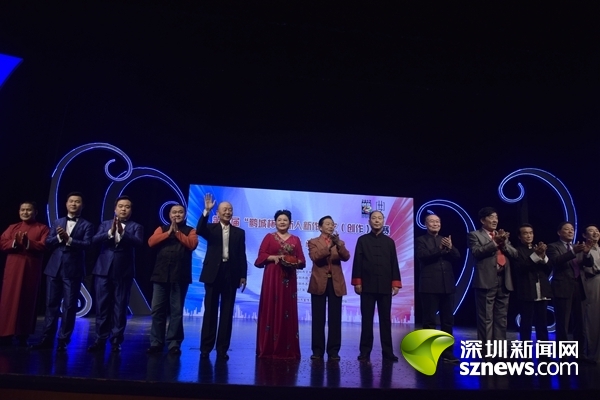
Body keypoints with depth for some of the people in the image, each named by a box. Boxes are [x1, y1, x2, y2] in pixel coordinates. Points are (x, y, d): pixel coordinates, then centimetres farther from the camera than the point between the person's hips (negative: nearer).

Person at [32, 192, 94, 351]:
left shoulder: (87, 225, 2)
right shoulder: (57, 223, 14)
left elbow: (87, 244, -11)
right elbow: (47, 243, 6)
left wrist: (69, 239, -22)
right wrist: (59, 237, -12)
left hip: (73, 270, -3)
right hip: (54, 268, 4)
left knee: (69, 306, 1)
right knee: (51, 304, 8)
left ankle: (63, 340, 9)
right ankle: (47, 338, 16)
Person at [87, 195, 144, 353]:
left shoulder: (136, 227, 4)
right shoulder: (105, 224, 12)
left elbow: (139, 243, -14)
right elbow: (94, 239, -4)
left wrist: (122, 233, -27)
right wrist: (110, 232, -21)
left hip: (124, 272, -2)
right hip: (103, 270, 2)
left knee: (120, 307, 1)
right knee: (102, 306, 6)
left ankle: (116, 341, 9)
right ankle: (100, 339, 15)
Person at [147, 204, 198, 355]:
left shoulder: (190, 230, 9)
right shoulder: (162, 229, 16)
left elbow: (192, 244, -10)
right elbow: (151, 242, 0)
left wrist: (177, 232, -6)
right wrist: (168, 232, -6)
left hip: (180, 276, -2)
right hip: (161, 275, 2)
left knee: (176, 311, 1)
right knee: (157, 310, 4)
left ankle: (174, 344, 8)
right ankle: (156, 343, 13)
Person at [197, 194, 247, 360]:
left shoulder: (239, 232, 9)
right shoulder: (211, 228, 7)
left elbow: (242, 255, 6)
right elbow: (199, 230, -17)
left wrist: (243, 275, 0)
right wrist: (206, 211, -25)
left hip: (231, 274, 1)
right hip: (213, 273, -1)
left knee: (227, 313, 4)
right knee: (210, 311, 6)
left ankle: (222, 348, 12)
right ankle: (206, 347, 14)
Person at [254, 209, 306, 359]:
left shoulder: (295, 239, 12)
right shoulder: (269, 237, 6)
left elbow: (302, 260, 10)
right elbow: (261, 256, 0)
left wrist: (295, 262, -10)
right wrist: (273, 257, -15)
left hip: (289, 279, 2)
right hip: (272, 278, -2)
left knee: (288, 311, 2)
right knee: (271, 310, -3)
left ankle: (288, 350, 8)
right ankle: (268, 349, 4)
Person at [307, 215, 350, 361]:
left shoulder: (339, 243, 12)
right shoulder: (313, 242, 5)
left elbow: (346, 257, -6)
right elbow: (315, 257, -14)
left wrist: (338, 244, -21)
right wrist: (329, 246, -24)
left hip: (335, 283, 2)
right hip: (319, 283, -2)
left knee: (335, 318, 3)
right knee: (318, 318, 3)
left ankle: (333, 350, 10)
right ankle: (318, 350, 11)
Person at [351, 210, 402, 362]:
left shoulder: (389, 241, 11)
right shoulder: (362, 240, 6)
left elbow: (394, 263, 8)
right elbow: (357, 262, 1)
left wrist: (396, 283, 0)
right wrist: (357, 282, -6)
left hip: (385, 286, 2)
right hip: (367, 286, -1)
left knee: (386, 319, 4)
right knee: (367, 319, 3)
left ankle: (387, 351, 11)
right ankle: (365, 351, 9)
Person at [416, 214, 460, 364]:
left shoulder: (446, 240, 17)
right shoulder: (421, 240, 2)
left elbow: (457, 257, 5)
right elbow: (423, 256, -15)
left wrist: (450, 248, -15)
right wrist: (439, 249, -26)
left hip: (447, 285, 5)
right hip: (430, 286, -5)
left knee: (448, 321, 9)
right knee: (429, 321, -1)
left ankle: (447, 353, 18)